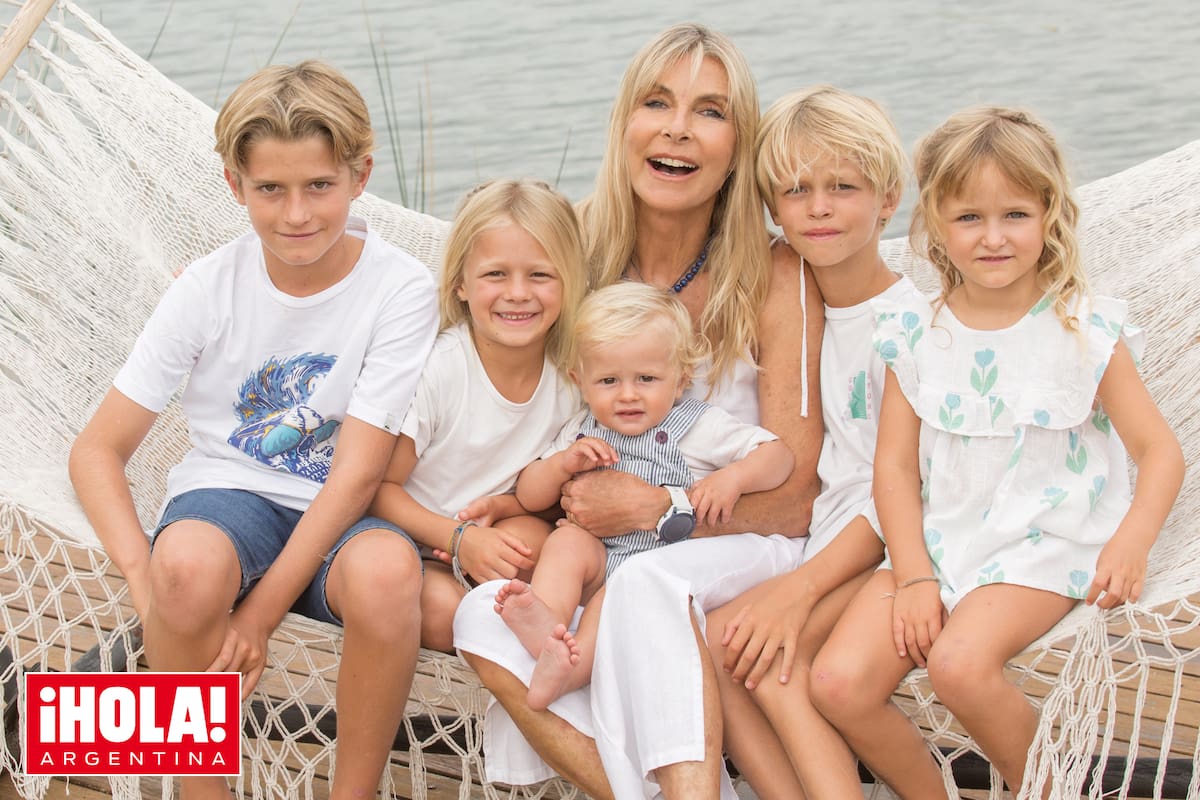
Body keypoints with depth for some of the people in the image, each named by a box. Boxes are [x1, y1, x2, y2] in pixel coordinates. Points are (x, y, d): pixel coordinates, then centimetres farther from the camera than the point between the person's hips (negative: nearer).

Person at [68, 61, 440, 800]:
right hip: (227, 494, 1)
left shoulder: (401, 288, -10)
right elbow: (98, 448, -4)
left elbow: (358, 471, -14)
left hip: (338, 517, -1)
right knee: (189, 561, -36)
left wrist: (260, 613, -21)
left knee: (388, 569, -38)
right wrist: (145, 577, -21)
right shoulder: (209, 287, -5)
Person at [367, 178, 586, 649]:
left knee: (531, 535, -29)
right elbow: (378, 487, -13)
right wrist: (457, 537, -28)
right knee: (441, 609, -32)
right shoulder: (436, 368, -20)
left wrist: (499, 507, -17)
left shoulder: (570, 378, -8)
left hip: (492, 541, 3)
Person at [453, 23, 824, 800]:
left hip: (738, 553, -4)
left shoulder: (775, 278, -6)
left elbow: (791, 497, -7)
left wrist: (657, 506, -19)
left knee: (646, 580, -37)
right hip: (593, 554, 4)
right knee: (484, 618, -27)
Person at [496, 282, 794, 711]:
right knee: (569, 539, -26)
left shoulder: (702, 427, 2)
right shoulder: (581, 433, 12)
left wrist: (733, 477, -20)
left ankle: (574, 666, -52)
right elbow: (528, 496, 13)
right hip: (597, 558, 4)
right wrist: (563, 463, -7)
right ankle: (547, 622, -50)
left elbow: (780, 455, -1)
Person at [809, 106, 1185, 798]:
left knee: (960, 662, -31)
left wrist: (1130, 545, -23)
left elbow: (1161, 450, -4)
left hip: (1043, 548, -4)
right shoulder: (916, 335, 4)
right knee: (839, 682, -16)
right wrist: (914, 577, -8)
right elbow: (895, 463, 4)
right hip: (937, 542, 4)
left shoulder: (1084, 331, -4)